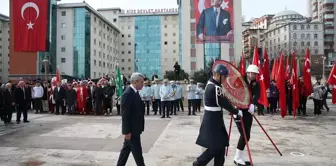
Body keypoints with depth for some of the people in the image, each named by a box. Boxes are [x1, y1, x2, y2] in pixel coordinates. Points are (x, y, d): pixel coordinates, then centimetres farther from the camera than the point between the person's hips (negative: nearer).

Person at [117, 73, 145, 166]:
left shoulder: (135, 92, 9)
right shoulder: (127, 94, -21)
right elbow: (125, 115, -22)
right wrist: (127, 131, -20)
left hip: (134, 128, 9)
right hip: (131, 129, -9)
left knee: (126, 149, 19)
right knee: (137, 152, 2)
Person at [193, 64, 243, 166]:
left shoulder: (211, 84, 11)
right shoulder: (215, 87, -22)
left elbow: (222, 100, 17)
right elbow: (223, 103, -18)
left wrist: (233, 109, 11)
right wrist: (237, 111, -6)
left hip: (214, 118, 10)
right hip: (212, 120, -10)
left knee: (221, 144, 14)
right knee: (215, 147, -3)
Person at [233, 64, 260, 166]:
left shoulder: (256, 84, 5)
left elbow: (256, 95, -14)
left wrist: (253, 104, -35)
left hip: (248, 111, 6)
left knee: (247, 135, 8)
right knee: (244, 135, -8)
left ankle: (238, 157, 21)